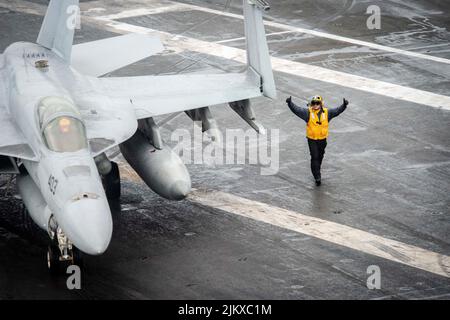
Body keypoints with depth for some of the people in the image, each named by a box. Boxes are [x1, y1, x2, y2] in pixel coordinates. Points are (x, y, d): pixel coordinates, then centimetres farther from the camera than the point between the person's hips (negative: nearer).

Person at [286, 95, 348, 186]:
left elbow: (337, 110, -4)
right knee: (314, 157, -8)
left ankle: (316, 171, 42)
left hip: (322, 139, 3)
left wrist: (344, 105, -19)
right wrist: (290, 103, -31)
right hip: (312, 140, -3)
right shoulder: (308, 112, -9)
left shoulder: (326, 112, -2)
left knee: (320, 157, 18)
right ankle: (317, 177, -7)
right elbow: (296, 109, -16)